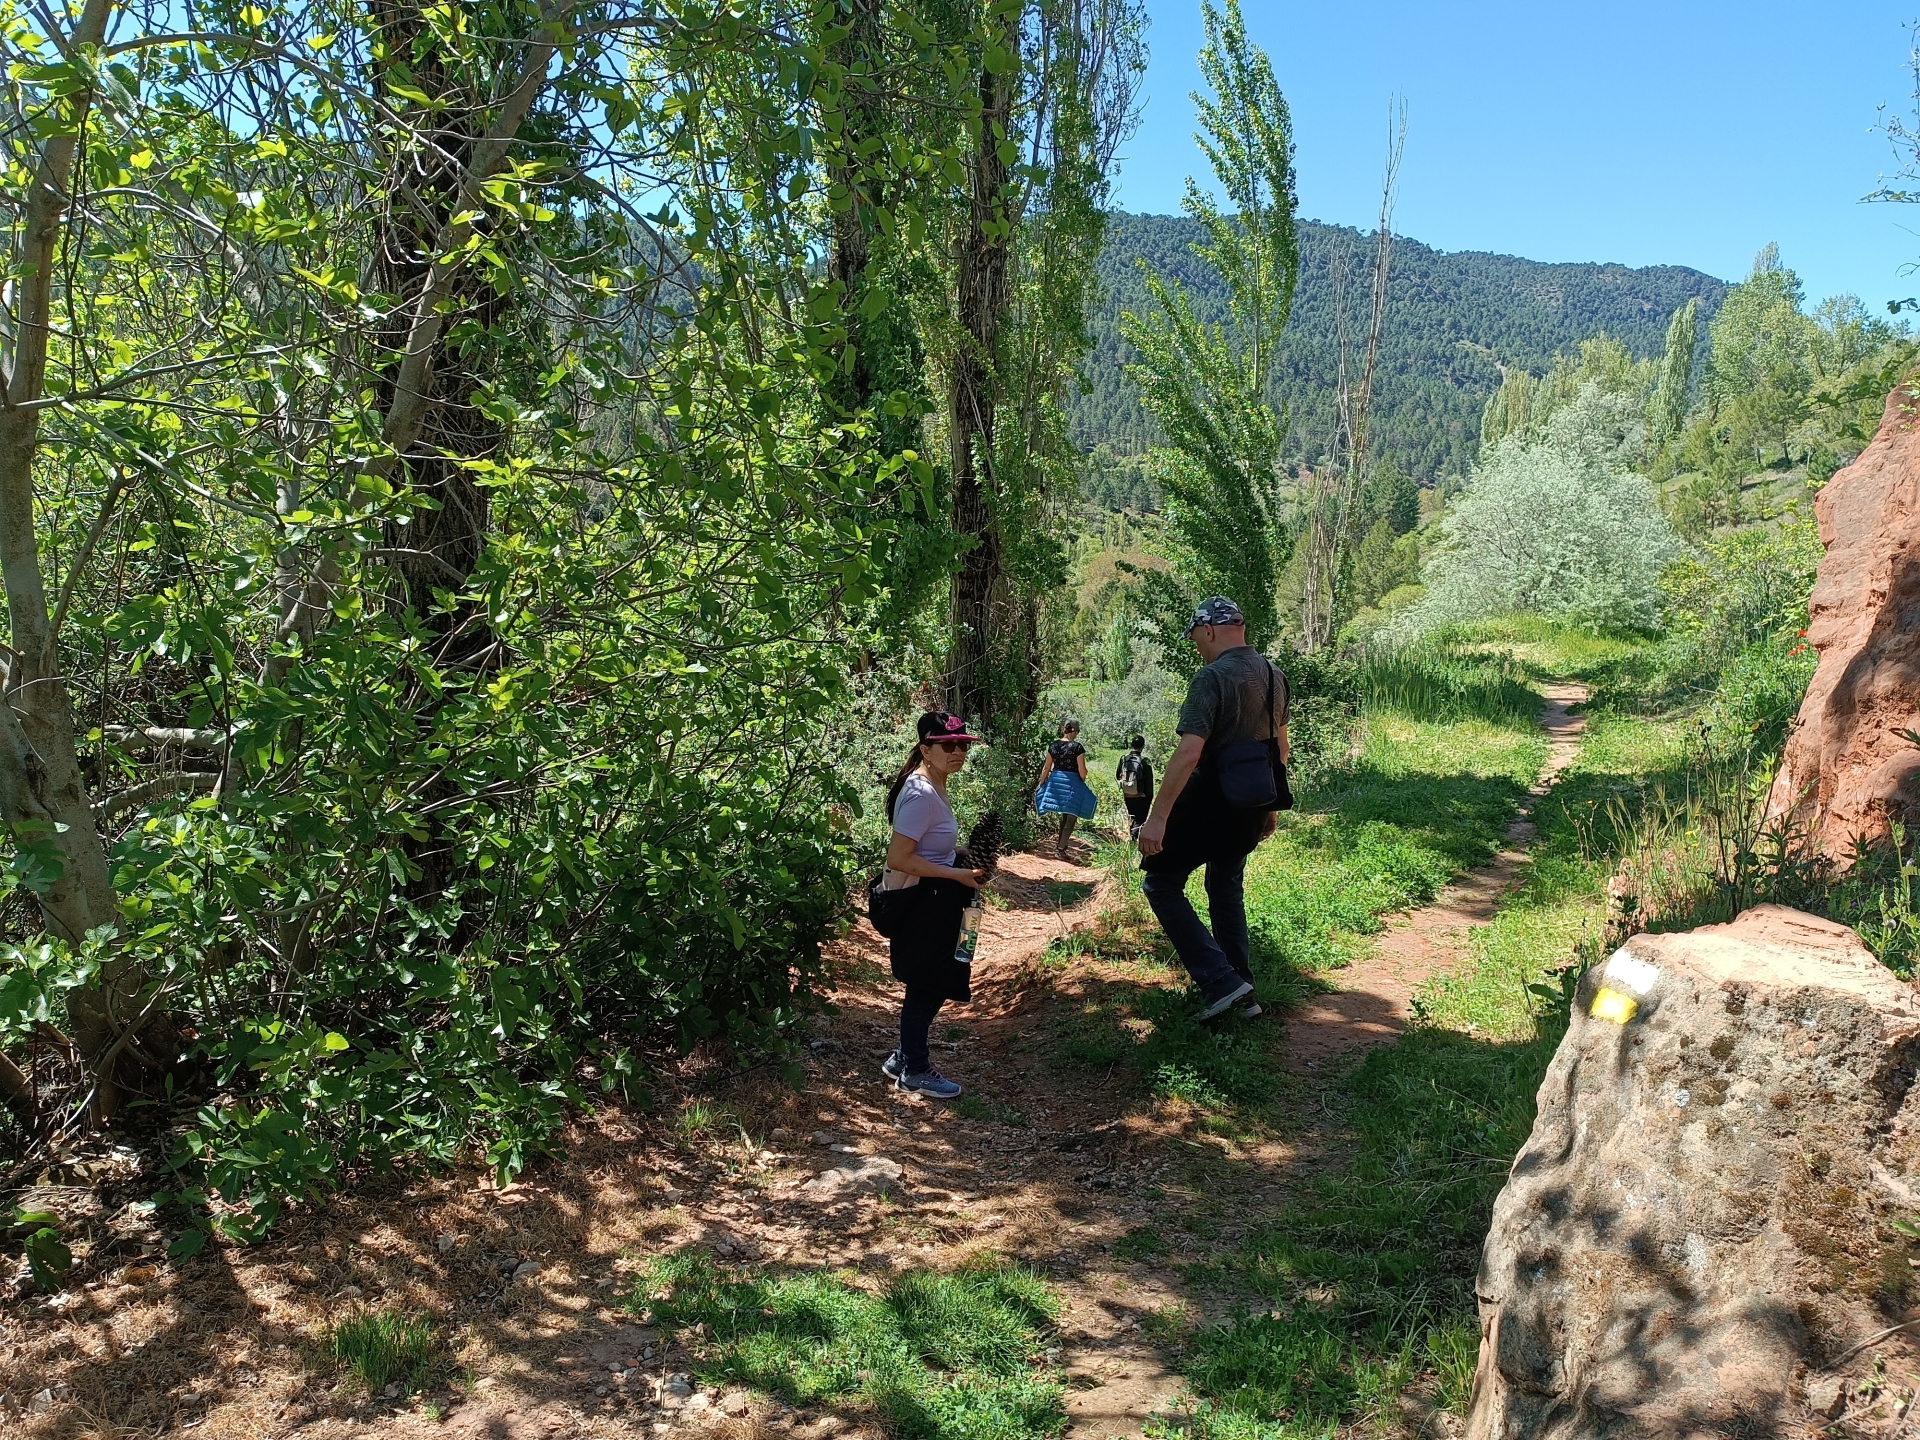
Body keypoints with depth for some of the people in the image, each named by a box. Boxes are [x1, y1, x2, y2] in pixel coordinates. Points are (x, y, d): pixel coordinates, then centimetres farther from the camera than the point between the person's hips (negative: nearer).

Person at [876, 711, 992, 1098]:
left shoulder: (933, 786, 6)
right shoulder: (921, 794, -24)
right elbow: (898, 859, -28)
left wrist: (966, 866, 6)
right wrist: (958, 874, -23)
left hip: (933, 905, 10)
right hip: (919, 906, -10)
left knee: (931, 986, 19)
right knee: (926, 988, 5)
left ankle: (905, 1058, 34)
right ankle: (914, 1070, 23)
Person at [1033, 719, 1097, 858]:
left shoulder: (1053, 746, 2)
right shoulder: (1077, 747, -12)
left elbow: (1046, 768, 6)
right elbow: (1082, 771, -10)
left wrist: (1041, 784, 17)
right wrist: (1082, 782, 10)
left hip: (1055, 781, 5)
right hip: (1072, 783, -5)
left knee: (1064, 815, 22)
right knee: (1071, 818, 6)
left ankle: (1060, 845, 28)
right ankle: (1061, 848, 2)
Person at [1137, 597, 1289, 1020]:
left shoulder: (1212, 677, -18)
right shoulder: (1274, 675, 7)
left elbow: (1189, 752, -26)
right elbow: (1281, 747, 17)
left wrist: (1157, 818, -26)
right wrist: (1271, 804, 27)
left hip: (1210, 804, -8)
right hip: (1253, 807, 8)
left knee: (1161, 883, 6)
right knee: (1227, 890, 23)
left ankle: (1220, 981, -3)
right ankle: (1243, 993, 24)